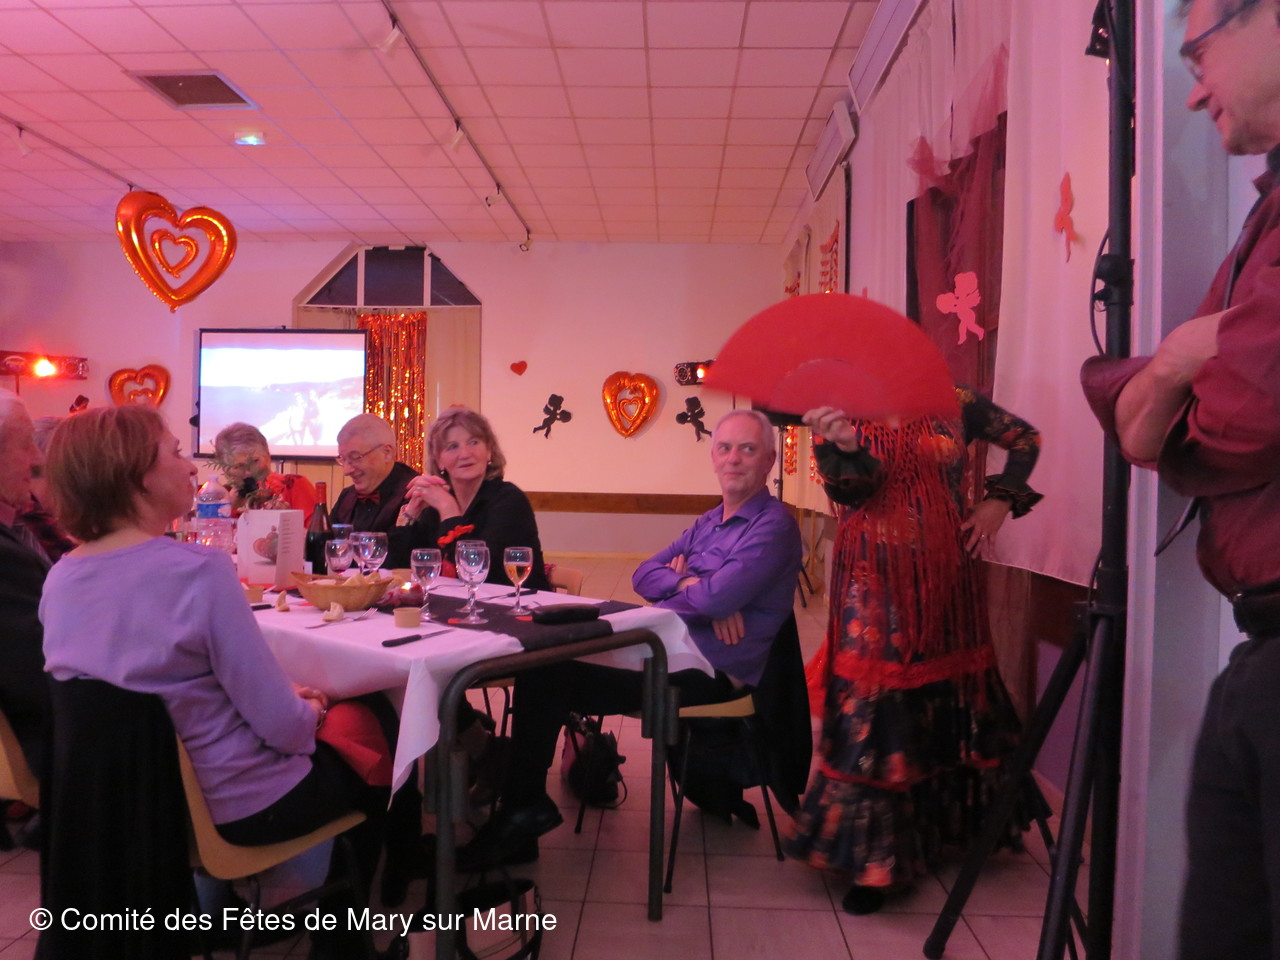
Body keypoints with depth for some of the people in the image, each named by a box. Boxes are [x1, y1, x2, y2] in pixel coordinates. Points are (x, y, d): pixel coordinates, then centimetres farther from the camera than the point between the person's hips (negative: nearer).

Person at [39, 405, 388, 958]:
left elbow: (143, 688, 9)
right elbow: (281, 725, -25)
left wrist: (288, 705, 10)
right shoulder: (199, 570, -26)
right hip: (233, 805, -7)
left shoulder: (60, 578, -3)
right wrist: (309, 714, -1)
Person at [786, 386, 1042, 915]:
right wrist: (841, 444, -35)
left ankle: (952, 819, 34)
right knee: (875, 711, -3)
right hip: (873, 579, -2)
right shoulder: (842, 414, 0)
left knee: (947, 701, 13)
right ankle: (873, 859, 5)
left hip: (944, 574, 3)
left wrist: (1000, 500, 4)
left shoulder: (953, 404, 3)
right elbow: (847, 488, -15)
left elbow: (1025, 436, 16)